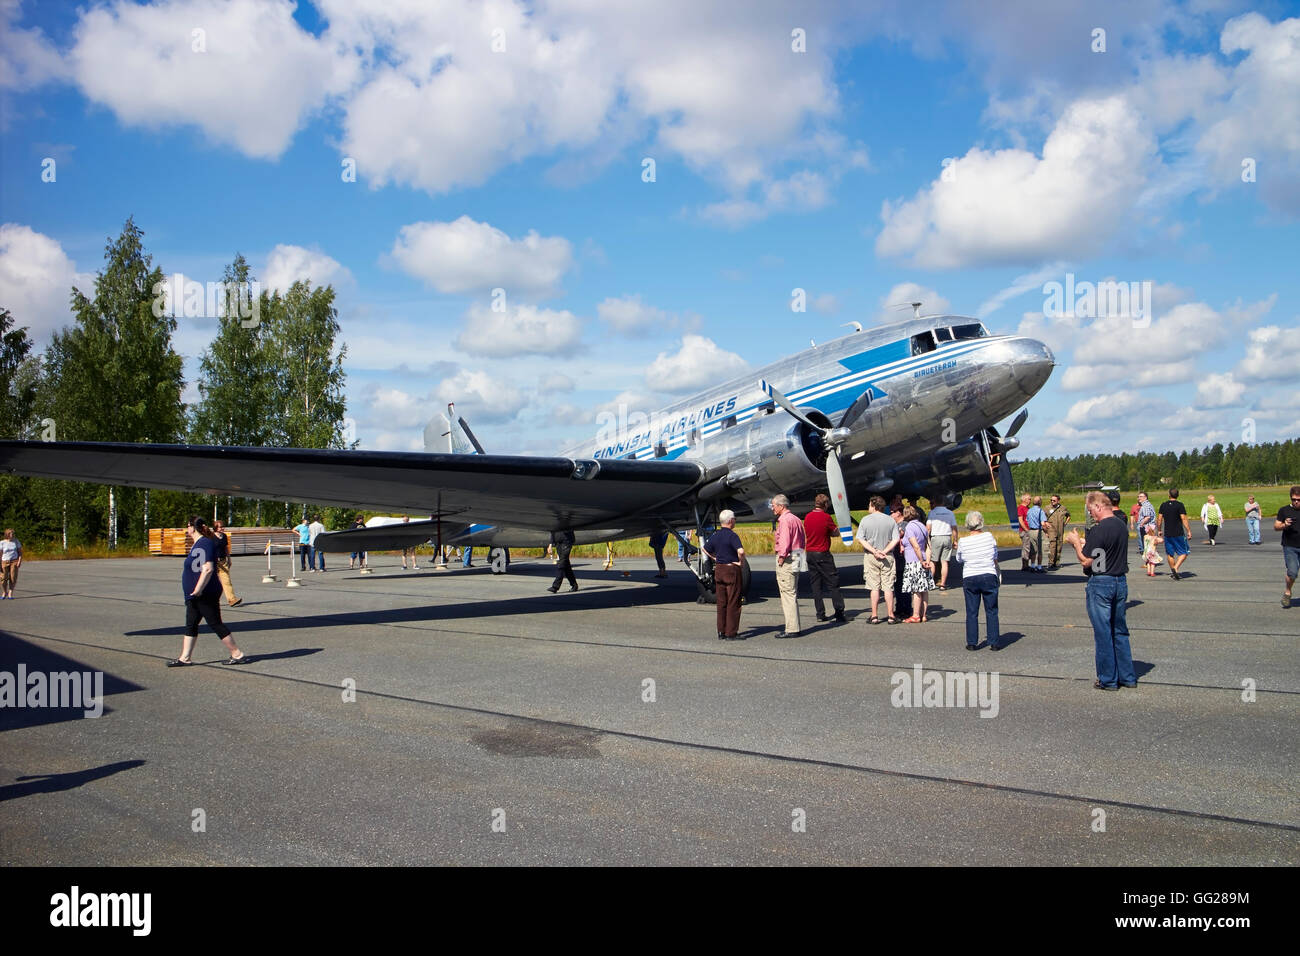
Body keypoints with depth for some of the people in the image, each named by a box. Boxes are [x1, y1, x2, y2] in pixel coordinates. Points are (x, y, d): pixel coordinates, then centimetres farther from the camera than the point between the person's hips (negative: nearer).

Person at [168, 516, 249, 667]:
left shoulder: (205, 543, -19)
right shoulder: (197, 544, 14)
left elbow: (208, 569, -27)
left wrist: (198, 590, -26)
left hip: (206, 595, -10)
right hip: (195, 596, 10)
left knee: (216, 624, -4)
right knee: (190, 625, 12)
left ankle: (238, 654, 3)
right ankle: (185, 658, 18)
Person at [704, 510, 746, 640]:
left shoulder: (715, 535, 6)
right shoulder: (732, 535, -15)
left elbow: (705, 549, 19)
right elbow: (741, 551, -29)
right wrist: (741, 561, -12)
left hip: (719, 570, 7)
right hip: (732, 570, -7)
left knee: (721, 603, 12)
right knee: (733, 603, 0)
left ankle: (721, 632, 15)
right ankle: (731, 633, 1)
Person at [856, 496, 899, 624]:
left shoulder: (865, 520, -3)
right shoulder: (890, 520, 1)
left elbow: (860, 539, -8)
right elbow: (895, 540, -5)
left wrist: (874, 551, -10)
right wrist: (884, 551, -9)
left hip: (871, 557, -1)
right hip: (887, 557, 1)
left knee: (874, 587, 4)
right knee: (888, 587, 4)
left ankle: (874, 616, 5)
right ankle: (891, 616, 5)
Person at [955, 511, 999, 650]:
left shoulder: (963, 542, -5)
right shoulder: (989, 537, -4)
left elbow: (959, 559, 10)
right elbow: (995, 558, 7)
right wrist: (998, 574, 21)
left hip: (970, 579, 0)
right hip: (989, 577, 0)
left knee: (971, 612, 8)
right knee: (991, 612, 8)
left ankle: (972, 643, 10)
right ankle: (994, 642, 9)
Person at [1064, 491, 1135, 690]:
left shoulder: (1099, 530, -19)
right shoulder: (1122, 525, 7)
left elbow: (1086, 561, -17)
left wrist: (1075, 543, -3)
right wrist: (1085, 544, 14)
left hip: (1101, 584, -8)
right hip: (1121, 581, 8)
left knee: (1103, 633, 2)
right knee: (1120, 631, 16)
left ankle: (1108, 680, 9)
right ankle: (1127, 677, 21)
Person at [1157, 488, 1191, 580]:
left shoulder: (1163, 505, 4)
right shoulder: (1179, 505, -8)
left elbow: (1159, 519, 6)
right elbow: (1184, 519, -13)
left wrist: (1159, 530, 18)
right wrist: (1189, 531, -8)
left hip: (1167, 534, 4)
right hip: (1178, 534, -4)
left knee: (1170, 554, 13)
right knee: (1183, 553, 4)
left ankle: (1173, 572, 17)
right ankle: (1175, 568, -14)